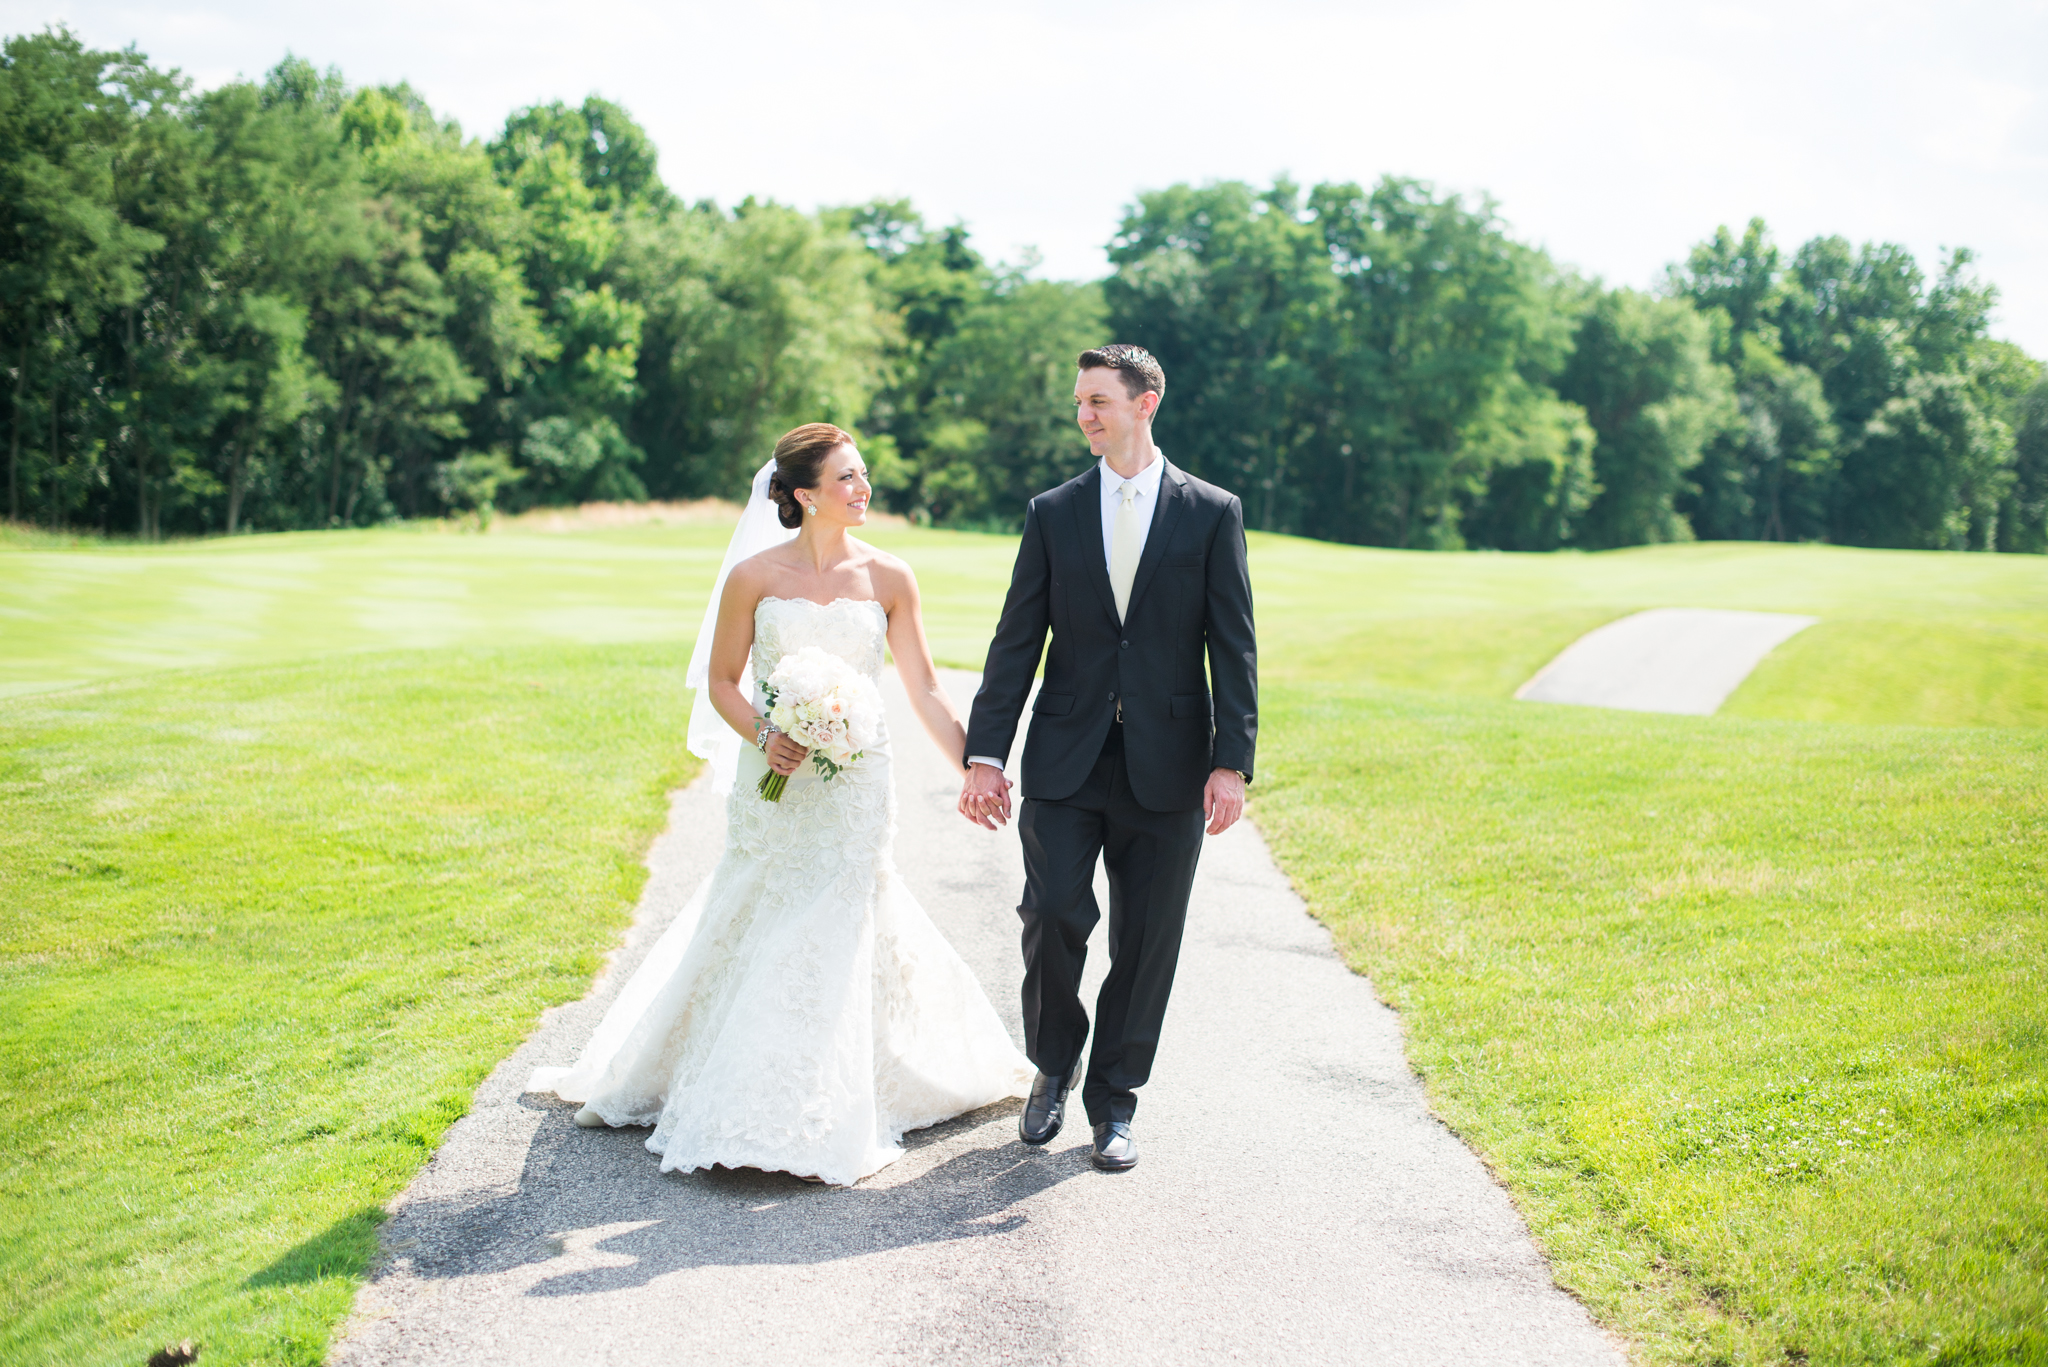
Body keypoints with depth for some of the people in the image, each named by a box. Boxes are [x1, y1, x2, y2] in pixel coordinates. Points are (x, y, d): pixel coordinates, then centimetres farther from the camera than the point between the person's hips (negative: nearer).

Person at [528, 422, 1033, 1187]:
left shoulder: (888, 580, 1)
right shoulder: (754, 576, -3)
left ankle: (815, 1121, 14)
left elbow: (925, 693, 3)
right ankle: (745, 1102, 24)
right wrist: (763, 737, -15)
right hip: (773, 784, 0)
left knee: (833, 942, 1)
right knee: (753, 934, 6)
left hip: (855, 787, 1)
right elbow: (721, 681, 2)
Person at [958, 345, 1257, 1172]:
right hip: (1066, 761, 1)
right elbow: (1017, 640, 5)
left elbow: (1233, 648, 0)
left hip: (1167, 766, 0)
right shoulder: (1052, 513, 7)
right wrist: (986, 754, -2)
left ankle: (1113, 1102, 21)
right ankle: (1053, 1067, 16)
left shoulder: (1212, 513, 3)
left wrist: (1232, 761, -9)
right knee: (1053, 912, -11)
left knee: (1145, 945, 4)